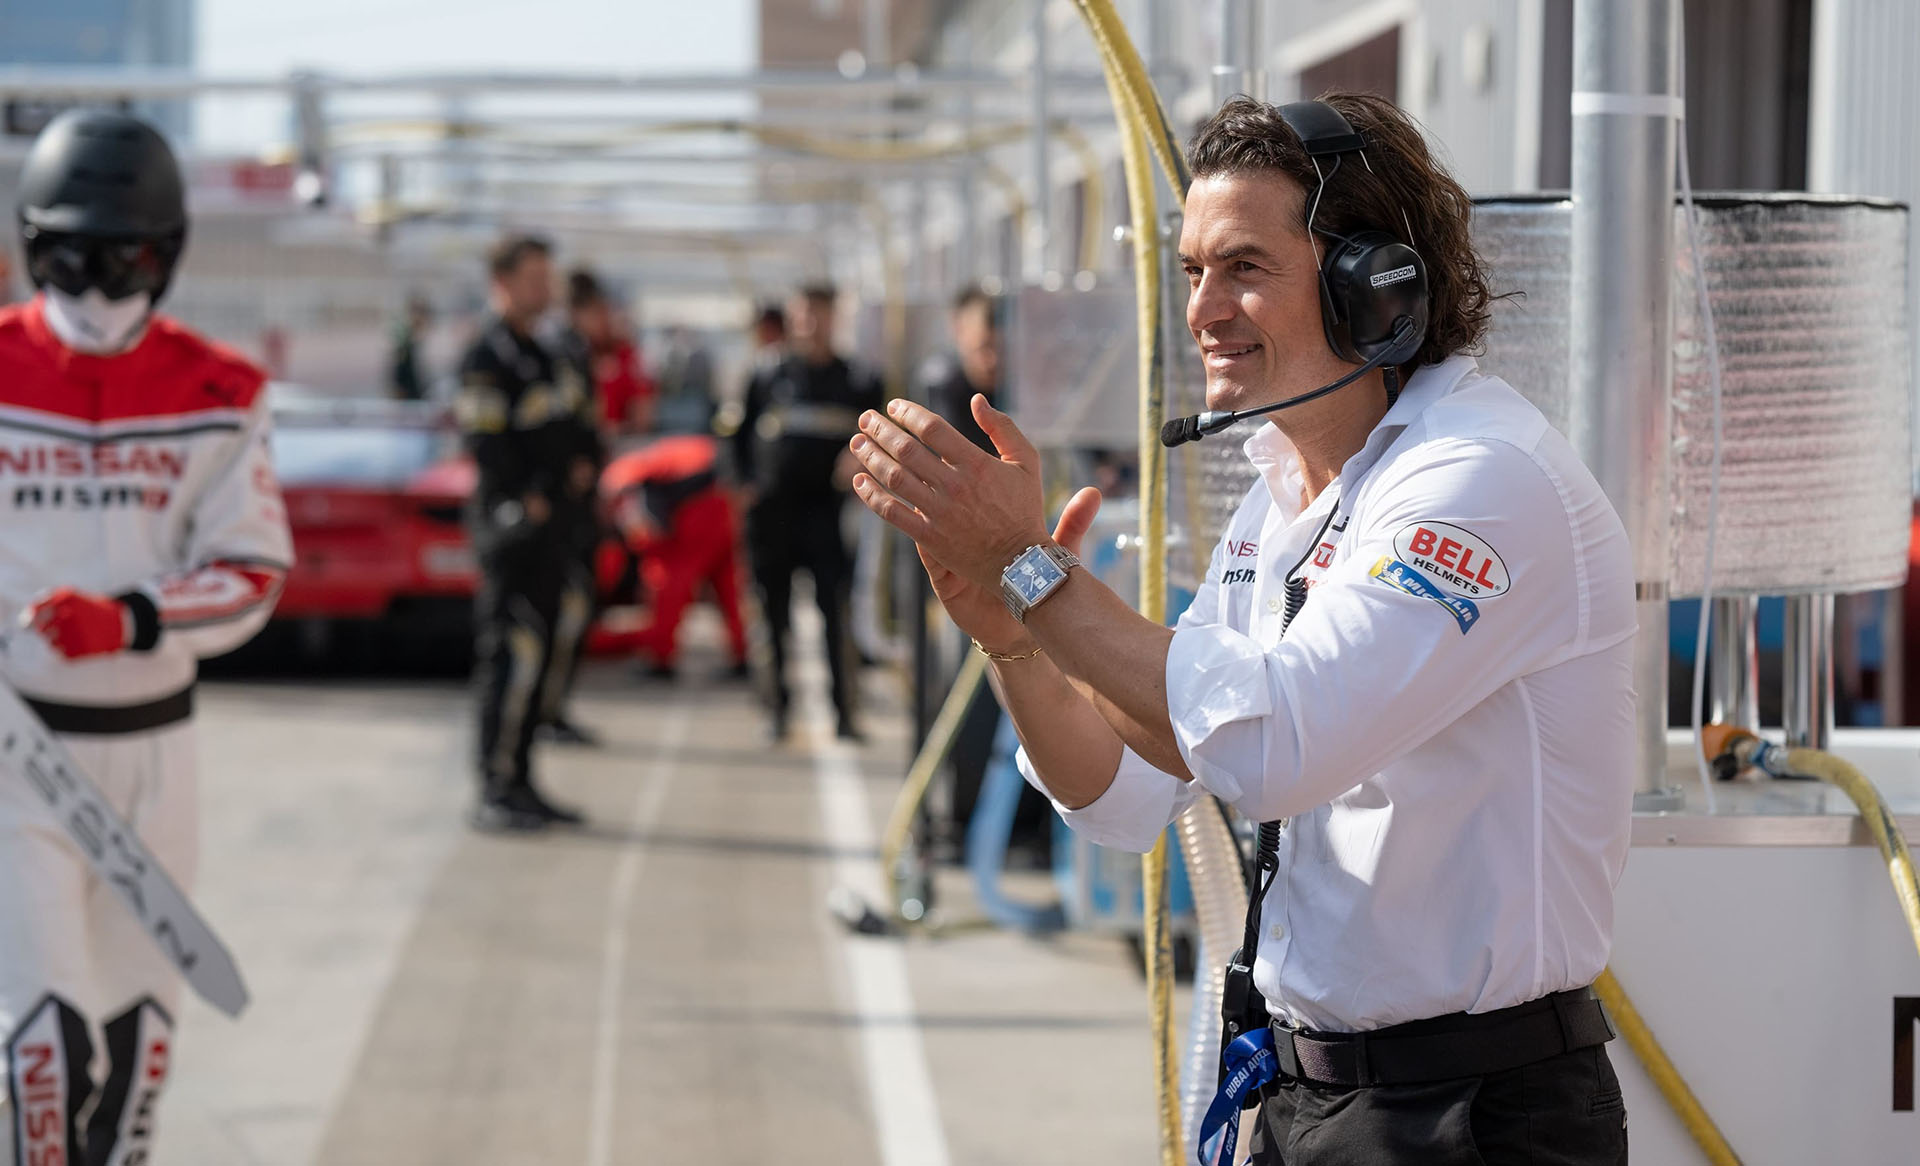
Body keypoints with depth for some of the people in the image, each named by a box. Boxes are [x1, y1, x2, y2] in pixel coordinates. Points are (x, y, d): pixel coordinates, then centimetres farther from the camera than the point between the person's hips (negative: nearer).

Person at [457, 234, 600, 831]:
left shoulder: (558, 358, 19)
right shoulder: (488, 358, -9)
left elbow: (586, 433, 20)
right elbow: (487, 446, -16)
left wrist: (584, 467, 0)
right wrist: (529, 501, -17)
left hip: (558, 528, 9)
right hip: (514, 527, -9)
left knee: (548, 654, 11)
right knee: (513, 653, -10)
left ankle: (520, 783, 18)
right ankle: (496, 791, -7)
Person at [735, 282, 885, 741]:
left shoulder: (860, 384, 7)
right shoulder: (767, 381, 10)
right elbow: (743, 438, 15)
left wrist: (860, 460, -9)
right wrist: (748, 483, 3)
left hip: (829, 512, -1)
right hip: (773, 510, 2)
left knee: (837, 613, -8)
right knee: (776, 613, 4)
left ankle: (845, 713, -4)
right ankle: (780, 708, 11)